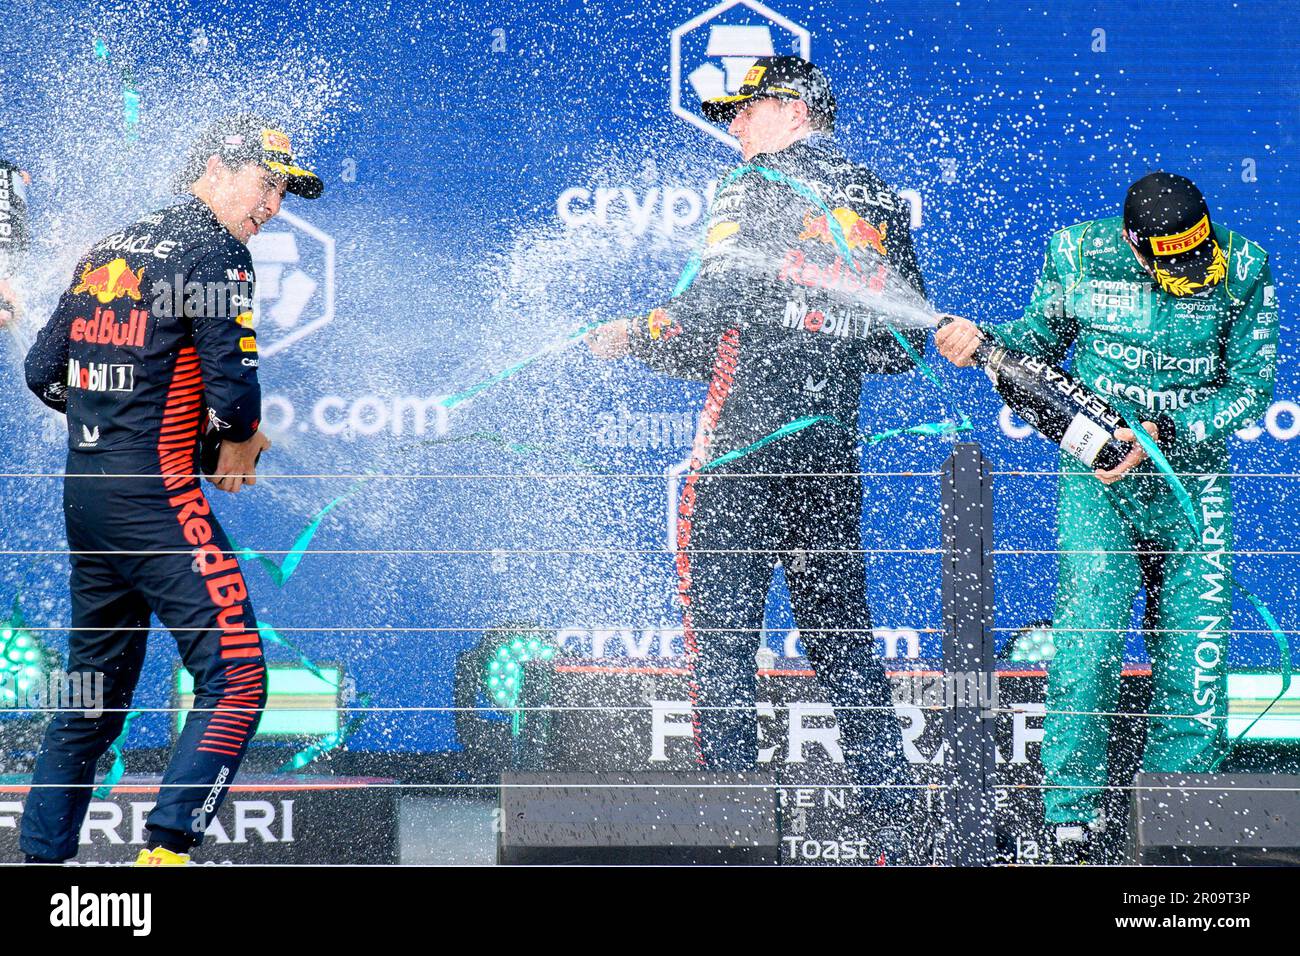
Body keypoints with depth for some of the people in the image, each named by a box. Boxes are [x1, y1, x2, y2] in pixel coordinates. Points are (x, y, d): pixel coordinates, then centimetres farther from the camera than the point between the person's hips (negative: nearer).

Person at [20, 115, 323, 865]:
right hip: (155, 493, -9)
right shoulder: (215, 251, -7)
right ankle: (167, 849, -21)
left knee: (94, 691, 16)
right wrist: (240, 441, 4)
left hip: (84, 490, 9)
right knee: (237, 678, -10)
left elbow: (43, 372, 18)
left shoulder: (107, 253, 17)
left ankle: (43, 856, 17)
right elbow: (231, 381, -15)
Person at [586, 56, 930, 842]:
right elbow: (905, 344, 12)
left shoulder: (758, 188, -4)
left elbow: (713, 307, -16)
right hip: (836, 445, 6)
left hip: (745, 438, -6)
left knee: (720, 623, -2)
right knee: (842, 629, 12)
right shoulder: (881, 203, 13)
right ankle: (892, 799, 10)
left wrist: (634, 337, 1)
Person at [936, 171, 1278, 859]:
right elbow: (1044, 335, 12)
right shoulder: (1078, 253, -5)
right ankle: (1071, 814, -9)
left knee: (1195, 656, 0)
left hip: (1192, 478, 1)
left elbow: (1250, 388, -5)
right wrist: (980, 340, -8)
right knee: (1089, 639, -15)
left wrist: (1164, 433, -16)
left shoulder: (1244, 270, -7)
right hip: (1098, 476, -1)